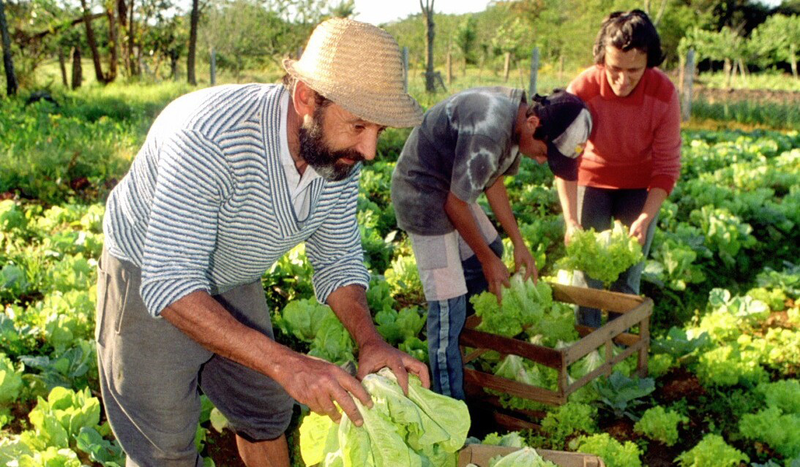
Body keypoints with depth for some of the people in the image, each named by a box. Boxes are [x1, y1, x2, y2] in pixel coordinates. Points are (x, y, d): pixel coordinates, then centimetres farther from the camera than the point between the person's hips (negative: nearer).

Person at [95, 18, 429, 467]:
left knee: (269, 413, 18)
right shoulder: (211, 138, -38)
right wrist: (285, 363, -48)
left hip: (233, 282, 6)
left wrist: (370, 341, -22)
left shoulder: (341, 157, -16)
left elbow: (338, 259, -4)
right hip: (151, 283, -6)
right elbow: (170, 284, -40)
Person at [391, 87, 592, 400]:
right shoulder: (488, 131, -32)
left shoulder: (518, 113, -3)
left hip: (450, 188, 10)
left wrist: (519, 244, 9)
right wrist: (488, 260, -9)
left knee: (491, 250, 21)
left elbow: (493, 181, 10)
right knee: (448, 306, -8)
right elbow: (455, 205, -23)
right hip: (422, 194, -10)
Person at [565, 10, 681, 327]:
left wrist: (645, 219, -30)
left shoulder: (664, 94, -25)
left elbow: (667, 168, -18)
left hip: (640, 185, 0)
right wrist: (571, 222, -30)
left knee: (628, 276, 2)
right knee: (587, 269, -2)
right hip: (593, 179, 0)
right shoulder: (582, 90, -27)